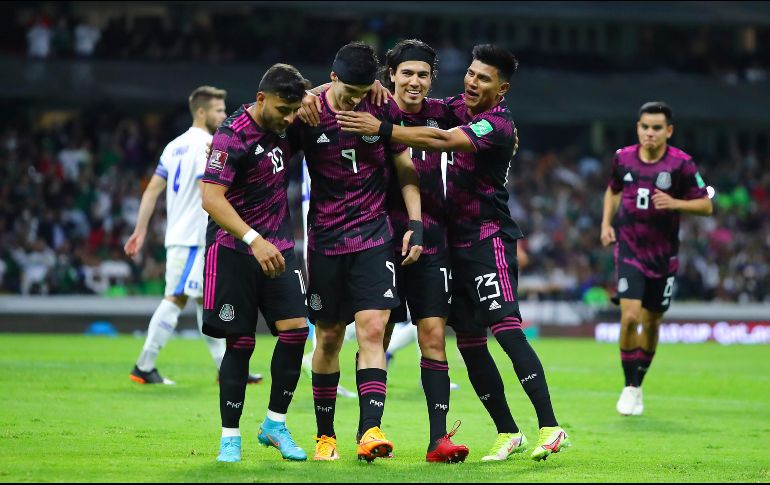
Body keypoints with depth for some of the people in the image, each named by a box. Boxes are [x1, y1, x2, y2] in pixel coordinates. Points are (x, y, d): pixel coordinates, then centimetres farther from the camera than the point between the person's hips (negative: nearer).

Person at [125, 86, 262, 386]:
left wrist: (140, 231, 14)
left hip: (177, 235, 10)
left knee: (207, 301, 10)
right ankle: (144, 367, -7)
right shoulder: (206, 145, -11)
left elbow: (152, 190, 13)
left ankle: (227, 369, 12)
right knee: (176, 299, -7)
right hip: (193, 238, -10)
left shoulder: (175, 145, 15)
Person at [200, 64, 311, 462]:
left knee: (295, 329, -6)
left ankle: (275, 424, 7)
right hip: (235, 250, -6)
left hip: (278, 246, 6)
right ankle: (230, 436, 7)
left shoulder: (286, 126, 2)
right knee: (240, 342, -4)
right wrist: (254, 240, -35)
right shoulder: (233, 136, -18)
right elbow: (211, 198, -25)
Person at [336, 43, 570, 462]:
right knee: (468, 341, 6)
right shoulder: (459, 107, 9)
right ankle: (507, 432, 13)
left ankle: (550, 427, -21)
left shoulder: (497, 126, -15)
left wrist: (380, 129, -32)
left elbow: (441, 140, -29)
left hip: (488, 237, -8)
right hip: (456, 237, 8)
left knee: (506, 328, -19)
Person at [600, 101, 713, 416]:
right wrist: (607, 222, 6)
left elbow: (706, 206, -6)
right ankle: (629, 388, -3)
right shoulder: (623, 158, -2)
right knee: (630, 317, -16)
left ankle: (638, 384, 30)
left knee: (651, 322, 10)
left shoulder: (681, 164, -10)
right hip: (629, 249, 0)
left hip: (663, 254, 0)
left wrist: (674, 203, -22)